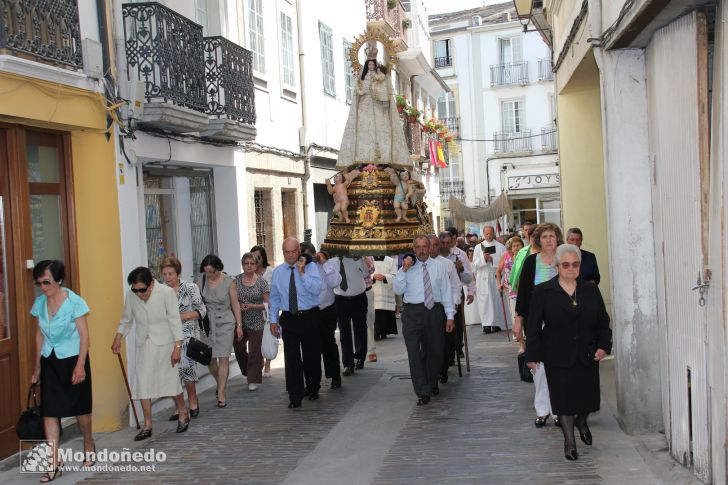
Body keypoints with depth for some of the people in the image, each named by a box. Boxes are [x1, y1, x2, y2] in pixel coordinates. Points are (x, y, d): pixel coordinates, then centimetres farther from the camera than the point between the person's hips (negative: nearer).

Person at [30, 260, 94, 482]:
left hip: (73, 359, -4)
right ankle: (54, 463, 0)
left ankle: (89, 444, 37)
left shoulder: (75, 302, -14)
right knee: (49, 411, -3)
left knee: (80, 407, 10)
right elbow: (40, 335, 10)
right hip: (50, 361, 4)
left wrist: (80, 366, -20)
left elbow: (84, 336, -13)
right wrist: (37, 366, 12)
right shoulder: (39, 303, 1)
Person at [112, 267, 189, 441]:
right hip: (143, 345, 4)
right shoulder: (131, 295, -3)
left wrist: (178, 346, -16)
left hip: (164, 343, -4)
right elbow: (126, 319, 12)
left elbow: (174, 320, -13)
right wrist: (118, 338, 3)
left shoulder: (166, 292, -15)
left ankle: (183, 414, 25)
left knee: (171, 379, 3)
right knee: (143, 383, 0)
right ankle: (147, 425, 6)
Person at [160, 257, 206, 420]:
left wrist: (183, 316, -15)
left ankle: (193, 402, 12)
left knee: (185, 369, -9)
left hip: (187, 336, -3)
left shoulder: (190, 288, -1)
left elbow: (201, 310, -3)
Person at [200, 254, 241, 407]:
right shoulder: (202, 281, 1)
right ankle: (220, 382, 33)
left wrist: (239, 324, 2)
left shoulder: (228, 282, -3)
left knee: (223, 358, -6)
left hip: (225, 322, -2)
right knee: (210, 359, 4)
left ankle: (221, 394, -2)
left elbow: (235, 304, 3)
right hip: (208, 323, 2)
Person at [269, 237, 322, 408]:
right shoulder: (278, 272, 5)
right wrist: (273, 319, 7)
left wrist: (302, 272, -21)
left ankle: (313, 389, 32)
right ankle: (295, 397, 2)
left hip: (309, 317, -1)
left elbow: (317, 290, -18)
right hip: (289, 319, 1)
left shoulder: (310, 267, -4)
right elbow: (274, 297, 11)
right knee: (291, 358, -4)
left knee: (312, 355, 11)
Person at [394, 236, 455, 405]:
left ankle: (432, 384, 35)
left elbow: (446, 291, 7)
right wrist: (403, 270, -13)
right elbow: (398, 290, -3)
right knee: (414, 352, -10)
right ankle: (423, 392, -4)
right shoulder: (407, 267, 5)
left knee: (435, 351, 12)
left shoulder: (439, 266, 8)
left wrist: (450, 316, 2)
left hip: (435, 311, 2)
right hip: (412, 313, -2)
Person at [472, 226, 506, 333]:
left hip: (497, 276, 0)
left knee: (497, 299, 1)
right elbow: (475, 264, 3)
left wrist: (492, 259, -12)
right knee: (485, 300, -9)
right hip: (483, 278, 0)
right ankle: (486, 324, -14)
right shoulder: (478, 247, 11)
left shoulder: (500, 247, 8)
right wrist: (483, 258, -14)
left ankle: (496, 323, 8)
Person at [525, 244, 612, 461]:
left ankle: (581, 421, 42)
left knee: (588, 395, 9)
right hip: (558, 357, -3)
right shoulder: (543, 292, -4)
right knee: (563, 398, -1)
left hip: (587, 355, 3)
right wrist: (532, 355, -5)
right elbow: (533, 326, -3)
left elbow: (603, 321, 11)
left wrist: (604, 345, -2)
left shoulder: (591, 290, 5)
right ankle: (569, 441, 14)